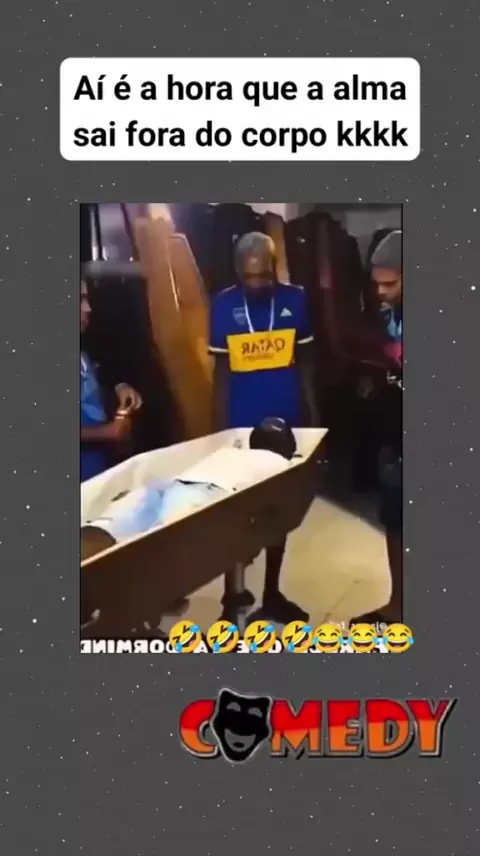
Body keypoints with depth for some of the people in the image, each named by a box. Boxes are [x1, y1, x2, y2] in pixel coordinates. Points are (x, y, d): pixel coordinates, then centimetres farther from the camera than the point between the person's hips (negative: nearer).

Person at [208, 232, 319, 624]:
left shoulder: (295, 300, -4)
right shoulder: (223, 305, -7)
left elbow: (306, 364, 3)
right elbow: (221, 373, -2)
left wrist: (314, 420, 1)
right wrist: (219, 432, -4)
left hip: (286, 426, 2)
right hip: (241, 428, -2)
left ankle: (272, 594, 31)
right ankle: (233, 595, 25)